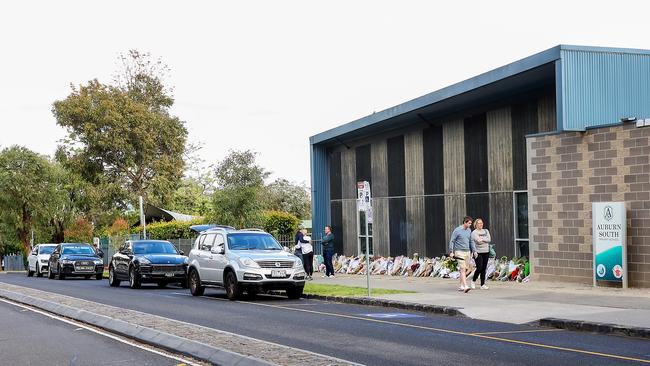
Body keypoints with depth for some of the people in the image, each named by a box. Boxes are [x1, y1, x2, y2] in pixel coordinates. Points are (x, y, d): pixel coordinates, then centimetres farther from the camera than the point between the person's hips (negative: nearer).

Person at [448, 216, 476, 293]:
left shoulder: (469, 230, 11)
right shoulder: (457, 230, -8)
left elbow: (471, 242, 19)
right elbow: (452, 241, -6)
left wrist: (474, 251, 13)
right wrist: (451, 252, -11)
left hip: (467, 252, 7)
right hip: (459, 252, -7)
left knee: (467, 269, 7)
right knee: (463, 269, -14)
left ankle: (461, 286, 19)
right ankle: (465, 286, -22)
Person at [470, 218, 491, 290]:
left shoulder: (486, 231, 14)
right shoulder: (474, 232, -3)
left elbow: (489, 239, -1)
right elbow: (478, 241, -16)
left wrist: (482, 239, -11)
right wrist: (485, 240, -4)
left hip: (486, 252, 5)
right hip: (478, 252, -5)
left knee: (484, 269, 4)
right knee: (479, 268, -11)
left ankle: (483, 284, 8)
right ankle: (473, 281, 11)